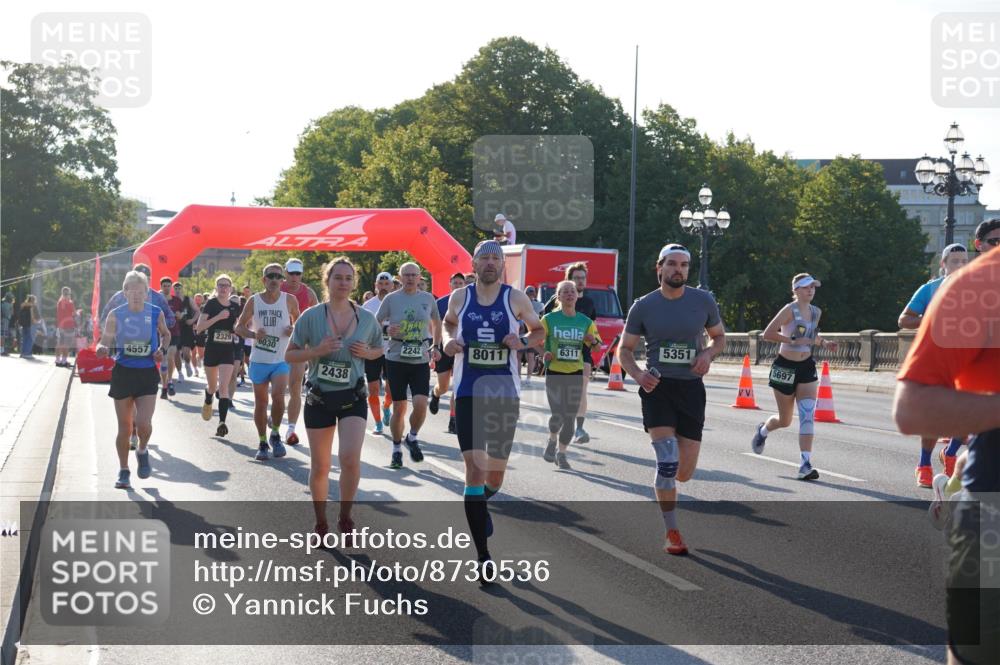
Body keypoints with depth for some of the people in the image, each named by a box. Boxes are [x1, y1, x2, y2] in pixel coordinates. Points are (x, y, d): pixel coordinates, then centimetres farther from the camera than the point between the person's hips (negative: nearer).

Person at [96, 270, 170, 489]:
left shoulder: (156, 313, -1)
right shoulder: (116, 315, -4)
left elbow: (165, 334, 17)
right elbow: (105, 342, -4)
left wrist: (162, 349, -1)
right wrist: (102, 350, -27)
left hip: (147, 374, 0)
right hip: (123, 372, 0)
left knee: (143, 423, -15)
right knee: (124, 427, 5)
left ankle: (142, 452, 19)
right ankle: (123, 471, 20)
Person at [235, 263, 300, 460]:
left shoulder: (289, 301, -2)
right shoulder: (253, 301, 0)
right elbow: (239, 327, 7)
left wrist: (293, 330, -11)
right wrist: (253, 334, -13)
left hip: (281, 360, -1)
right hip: (259, 360, 2)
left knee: (278, 395, -20)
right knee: (260, 402, 7)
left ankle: (275, 434, 2)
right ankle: (263, 443, 21)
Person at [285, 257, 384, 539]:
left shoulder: (366, 318, 0)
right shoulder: (311, 317, -6)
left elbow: (378, 350, 16)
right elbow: (289, 356, -2)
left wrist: (366, 353, -7)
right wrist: (317, 350, -20)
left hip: (352, 397, 0)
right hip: (319, 398, 0)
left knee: (350, 457, -19)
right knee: (320, 467, 7)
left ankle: (345, 517, 2)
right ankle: (321, 524, 26)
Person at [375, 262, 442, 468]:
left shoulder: (428, 299, 7)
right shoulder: (391, 299, 1)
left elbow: (436, 323, 22)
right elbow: (375, 323, 6)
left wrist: (436, 346, 12)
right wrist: (386, 329, -15)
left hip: (421, 359, 1)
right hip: (396, 358, -1)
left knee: (421, 404, -13)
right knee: (399, 407, 2)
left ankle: (412, 438, 15)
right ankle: (396, 449, 19)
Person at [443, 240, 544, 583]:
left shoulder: (515, 298, -1)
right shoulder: (459, 297, 3)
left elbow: (539, 331, 12)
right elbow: (448, 322, 23)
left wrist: (523, 342, -9)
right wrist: (448, 341, 2)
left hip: (505, 393, 1)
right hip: (469, 393, -1)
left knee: (496, 474, 11)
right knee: (475, 468, -12)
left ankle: (480, 505, 49)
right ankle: (483, 556, -9)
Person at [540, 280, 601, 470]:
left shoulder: (586, 322, 6)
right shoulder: (549, 319, -2)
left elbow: (597, 347, 13)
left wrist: (593, 341, -9)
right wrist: (544, 354, -13)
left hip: (576, 374, 2)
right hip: (554, 372, -2)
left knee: (570, 417, 3)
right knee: (557, 414, -11)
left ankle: (562, 453, 19)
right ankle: (551, 441, 20)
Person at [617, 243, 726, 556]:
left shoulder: (703, 301, 2)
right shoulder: (643, 306, -2)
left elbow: (719, 336, 16)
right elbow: (624, 349, 5)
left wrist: (708, 353, -7)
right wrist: (638, 375, -15)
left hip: (691, 388, 2)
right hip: (657, 387, -2)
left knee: (685, 471, 2)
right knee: (667, 461, -15)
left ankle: (665, 482, 40)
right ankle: (672, 533, -3)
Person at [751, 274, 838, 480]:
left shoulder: (816, 312, 7)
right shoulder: (790, 310, -12)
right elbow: (768, 334, -19)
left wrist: (824, 344, 5)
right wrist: (793, 340, -26)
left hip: (807, 367, 5)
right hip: (785, 367, -5)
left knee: (808, 415, -12)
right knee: (785, 420, 8)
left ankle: (805, 465, -15)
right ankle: (762, 430, 43)